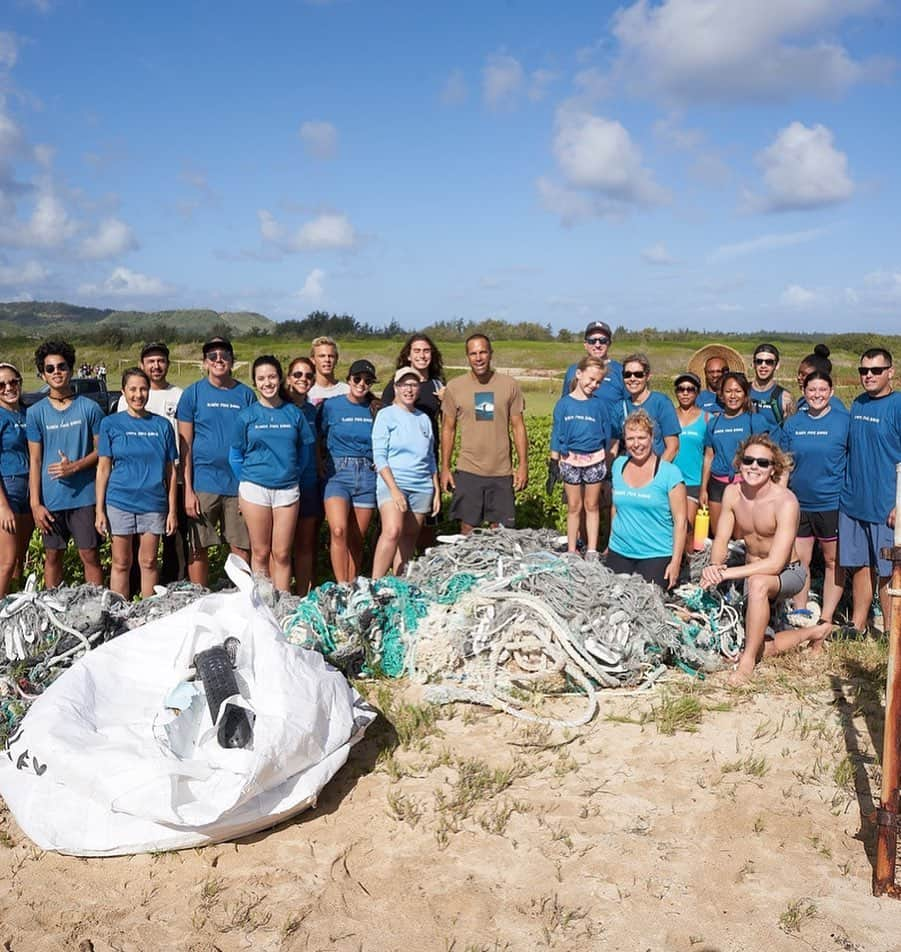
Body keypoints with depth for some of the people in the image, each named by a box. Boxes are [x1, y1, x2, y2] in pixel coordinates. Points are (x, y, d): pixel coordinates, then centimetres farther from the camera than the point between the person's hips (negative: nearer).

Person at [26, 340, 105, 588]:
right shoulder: (35, 413, 3)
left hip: (84, 496, -2)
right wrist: (35, 503, -3)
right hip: (50, 499, 2)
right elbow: (35, 460, 3)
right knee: (52, 556, 12)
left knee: (89, 555, 2)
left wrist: (75, 466, -15)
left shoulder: (89, 408, -1)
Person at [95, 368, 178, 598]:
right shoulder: (111, 424, 1)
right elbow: (103, 469, 1)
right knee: (121, 563, 7)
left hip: (153, 502, 1)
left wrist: (173, 510, 1)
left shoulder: (162, 425, 3)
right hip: (120, 502, -1)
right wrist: (99, 510, -3)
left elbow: (170, 471, 5)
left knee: (149, 562, 9)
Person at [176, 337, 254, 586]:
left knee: (241, 549, 4)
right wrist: (188, 489, -6)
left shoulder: (245, 394, 6)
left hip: (239, 482, 1)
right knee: (198, 549, 5)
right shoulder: (193, 393, 2)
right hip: (203, 483, -1)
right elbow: (185, 446, 1)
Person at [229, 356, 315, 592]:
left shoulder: (294, 413, 4)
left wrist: (294, 474, 5)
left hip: (287, 489, 1)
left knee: (282, 554, 3)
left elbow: (305, 449, 10)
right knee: (260, 553, 5)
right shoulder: (247, 415, 1)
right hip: (255, 489, -1)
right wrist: (246, 481, 3)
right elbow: (235, 454, 7)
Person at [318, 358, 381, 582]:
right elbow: (316, 438, 6)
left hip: (367, 477, 3)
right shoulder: (331, 405, 2)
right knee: (338, 530, -21)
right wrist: (321, 463, -3)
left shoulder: (375, 410, 9)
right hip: (337, 473, -2)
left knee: (357, 539, 4)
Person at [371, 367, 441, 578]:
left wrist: (437, 491, 14)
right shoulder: (386, 415, 1)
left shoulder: (424, 419, 16)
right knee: (392, 531, -24)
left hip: (422, 487, 5)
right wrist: (394, 489, -15)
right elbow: (379, 456, -6)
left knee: (409, 537, 5)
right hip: (392, 483, -5)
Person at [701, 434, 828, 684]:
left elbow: (775, 563, -32)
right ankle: (815, 632, 30)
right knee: (762, 648, 2)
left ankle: (748, 660, -25)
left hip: (788, 572, -6)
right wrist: (714, 565, -27)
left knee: (758, 582, -40)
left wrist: (726, 573, -37)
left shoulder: (786, 502, -27)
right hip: (751, 570, 6)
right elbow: (721, 538, -5)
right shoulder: (733, 493, -9)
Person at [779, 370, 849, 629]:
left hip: (832, 504, -3)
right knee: (799, 563, 9)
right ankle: (799, 614, 22)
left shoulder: (845, 421, -3)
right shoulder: (792, 423, 5)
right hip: (798, 503, 3)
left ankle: (825, 620, 15)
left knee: (833, 562, 7)